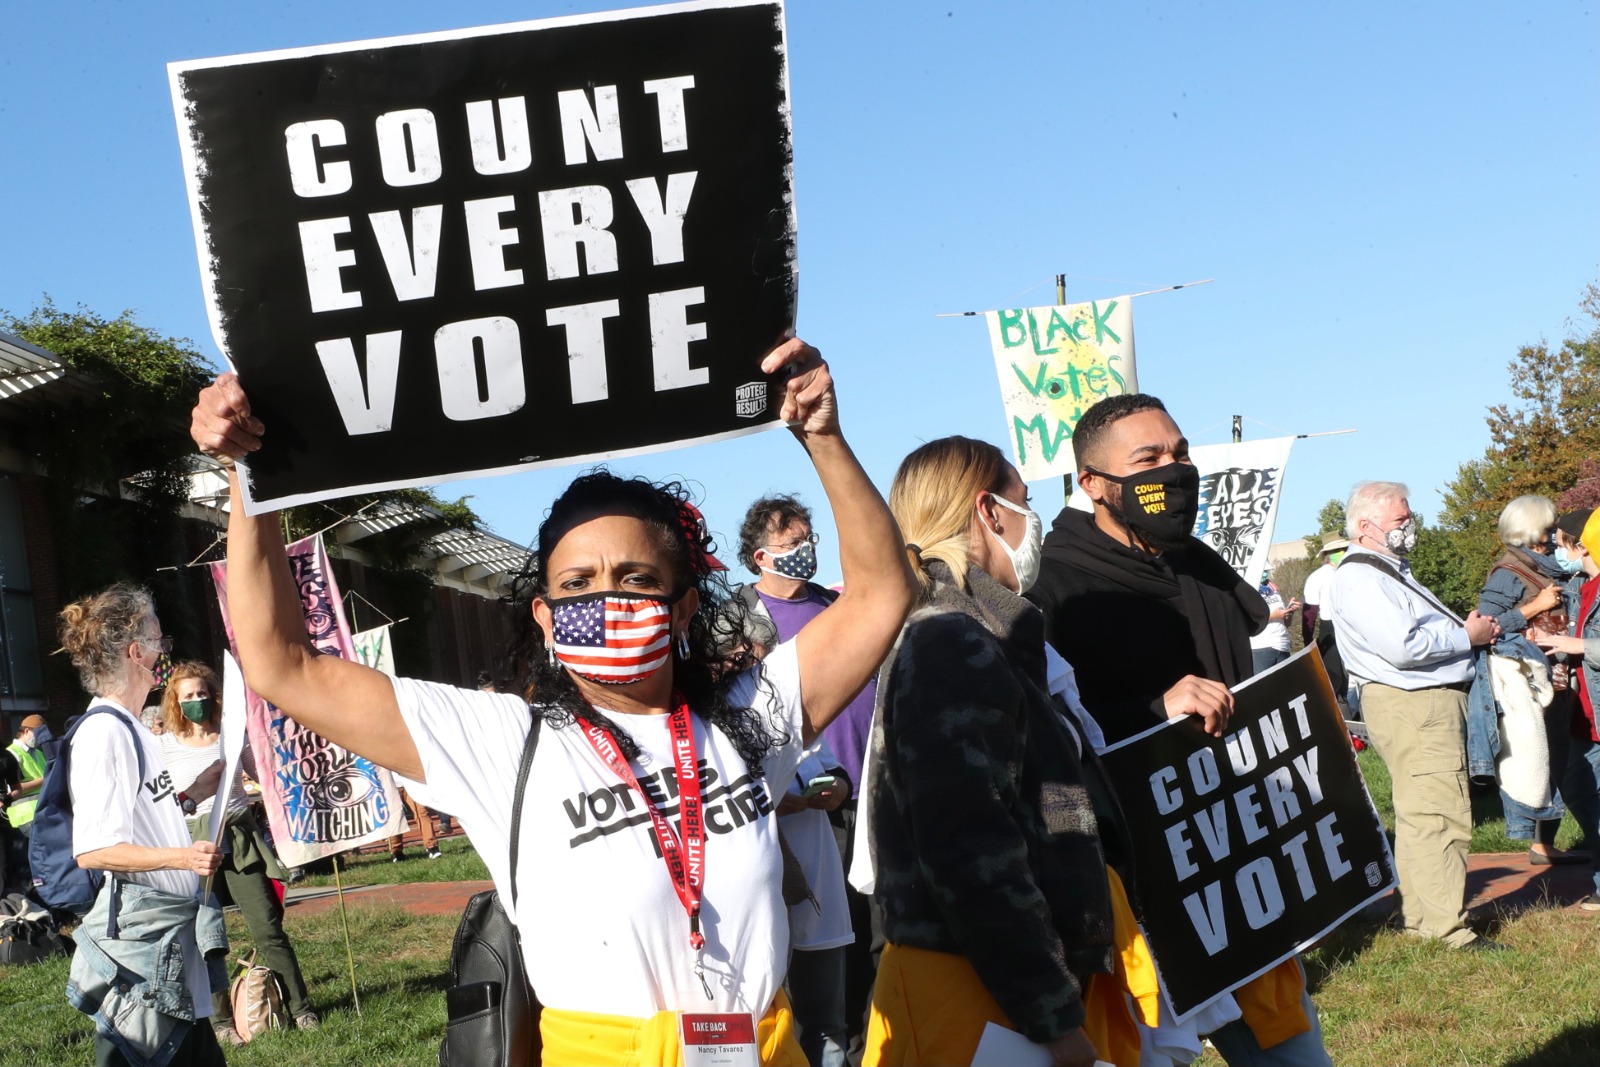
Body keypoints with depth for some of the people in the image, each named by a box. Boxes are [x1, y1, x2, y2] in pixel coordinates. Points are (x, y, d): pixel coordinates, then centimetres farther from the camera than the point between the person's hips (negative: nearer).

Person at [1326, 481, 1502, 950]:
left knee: (1420, 815, 15)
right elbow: (1402, 647, -25)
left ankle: (1419, 916, 22)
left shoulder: (1391, 572, 20)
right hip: (1412, 706, -11)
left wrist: (1467, 626, 8)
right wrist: (1468, 636, -13)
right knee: (1440, 817, -11)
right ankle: (1447, 928, -8)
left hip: (1435, 701, 11)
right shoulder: (1360, 579, -15)